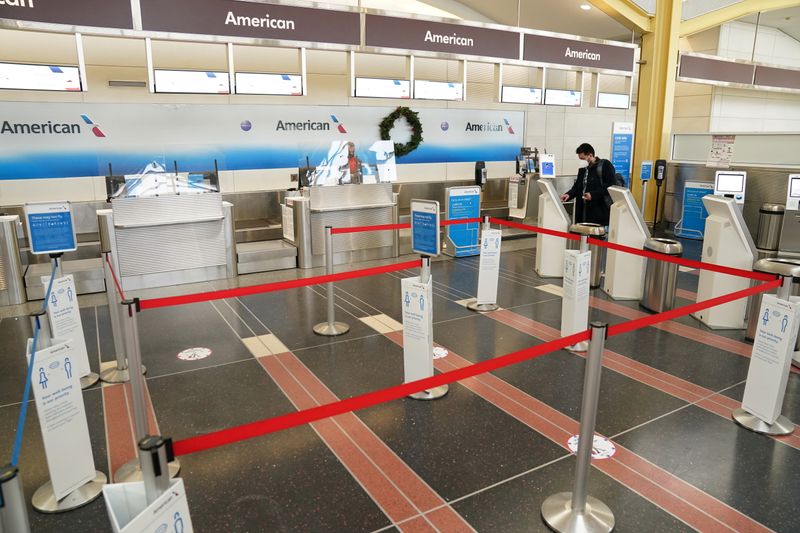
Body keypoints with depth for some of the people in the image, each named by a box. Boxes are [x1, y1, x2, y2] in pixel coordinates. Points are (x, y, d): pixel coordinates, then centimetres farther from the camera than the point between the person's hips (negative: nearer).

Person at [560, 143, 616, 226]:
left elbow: (611, 186, -12)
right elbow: (577, 187, 21)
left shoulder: (605, 165, -4)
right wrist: (569, 194, 1)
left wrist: (593, 195, -18)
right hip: (583, 210, 6)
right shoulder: (582, 169, 17)